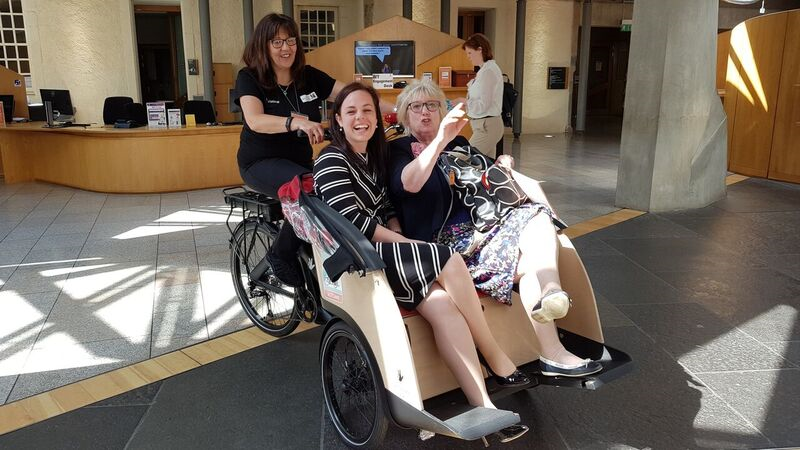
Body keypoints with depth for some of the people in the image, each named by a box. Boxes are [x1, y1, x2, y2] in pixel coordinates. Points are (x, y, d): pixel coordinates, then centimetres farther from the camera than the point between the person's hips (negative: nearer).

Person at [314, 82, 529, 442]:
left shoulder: (374, 155, 20)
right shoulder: (331, 162, -5)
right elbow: (355, 222, -14)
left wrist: (398, 239, -2)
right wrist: (404, 244, -12)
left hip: (384, 253, 7)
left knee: (441, 303, -23)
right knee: (450, 262, -24)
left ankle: (483, 406, -28)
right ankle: (499, 364, -11)